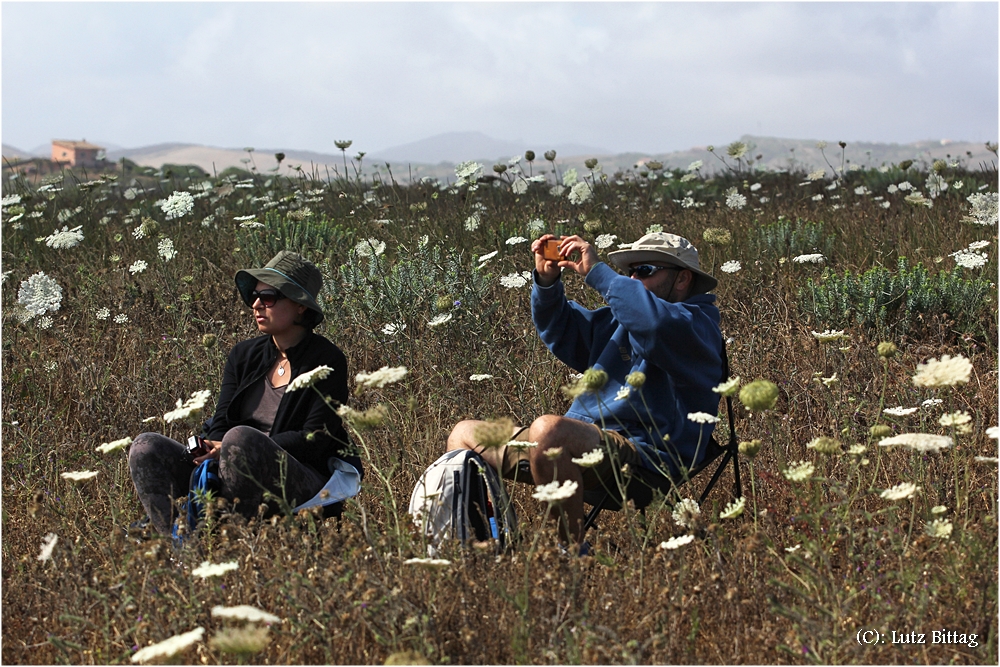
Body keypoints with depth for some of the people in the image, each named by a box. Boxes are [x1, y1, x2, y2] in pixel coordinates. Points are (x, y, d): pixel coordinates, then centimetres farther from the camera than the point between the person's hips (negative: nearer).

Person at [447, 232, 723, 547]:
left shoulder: (696, 323, -2)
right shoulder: (619, 320, 26)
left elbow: (655, 323, -25)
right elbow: (560, 330, 28)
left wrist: (596, 271, -19)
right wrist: (547, 281, 8)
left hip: (640, 453, -10)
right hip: (586, 444, 10)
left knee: (547, 428, -39)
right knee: (464, 434, 15)